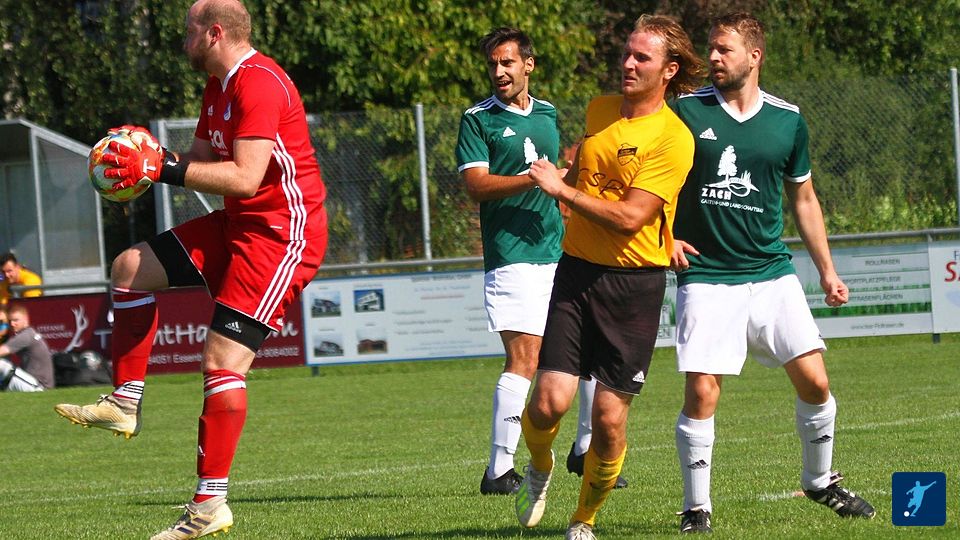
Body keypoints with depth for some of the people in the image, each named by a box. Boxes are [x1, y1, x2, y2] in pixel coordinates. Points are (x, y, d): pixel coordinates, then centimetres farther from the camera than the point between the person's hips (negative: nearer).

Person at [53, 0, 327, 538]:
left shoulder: (259, 84, -20)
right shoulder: (219, 88, 14)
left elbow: (244, 176, -27)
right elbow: (203, 160, 17)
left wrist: (166, 168, -24)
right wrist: (149, 158, -2)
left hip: (283, 232, -11)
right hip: (239, 226, 11)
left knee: (223, 359, -15)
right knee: (131, 268, 10)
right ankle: (125, 403, 11)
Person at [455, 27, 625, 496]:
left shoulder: (547, 115, 18)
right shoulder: (478, 120, -1)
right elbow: (476, 184, -12)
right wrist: (533, 179, -21)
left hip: (559, 252, 7)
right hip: (512, 258, -7)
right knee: (524, 357, -15)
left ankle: (586, 450, 24)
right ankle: (499, 471, -13)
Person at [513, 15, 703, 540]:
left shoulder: (673, 138, -10)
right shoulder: (599, 110, 9)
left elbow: (630, 217, -18)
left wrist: (562, 188, -12)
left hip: (635, 282, -4)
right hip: (577, 270, 4)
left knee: (609, 417, -2)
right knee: (550, 400, -11)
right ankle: (539, 467, 21)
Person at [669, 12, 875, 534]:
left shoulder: (788, 120, 6)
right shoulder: (685, 112, -2)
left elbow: (803, 198, 17)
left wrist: (827, 271, 16)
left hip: (772, 274, 2)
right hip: (705, 278, -2)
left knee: (814, 381, -3)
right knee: (702, 393, -11)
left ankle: (820, 481, 21)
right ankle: (696, 508, 3)